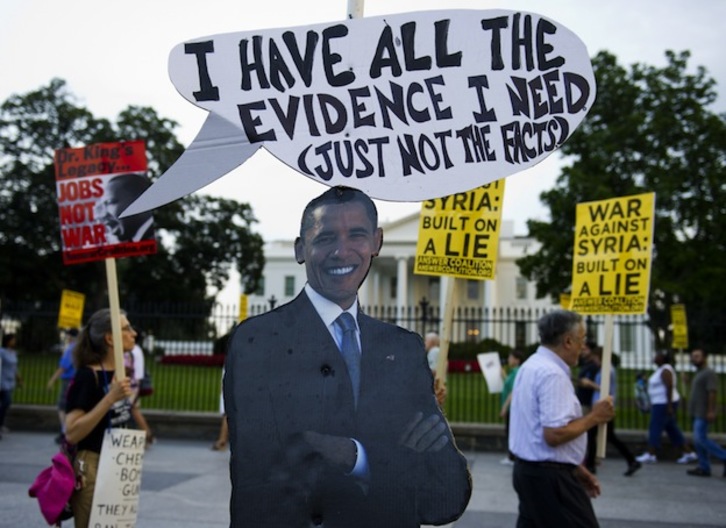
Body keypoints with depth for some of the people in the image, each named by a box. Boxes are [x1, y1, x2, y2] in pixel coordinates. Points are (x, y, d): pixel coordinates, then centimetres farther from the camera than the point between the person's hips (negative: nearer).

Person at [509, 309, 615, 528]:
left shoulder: (532, 365, 13)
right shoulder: (552, 374, -19)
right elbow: (554, 435, -26)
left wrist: (575, 468, 19)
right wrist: (593, 417, -13)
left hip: (528, 469, 10)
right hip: (549, 477, -10)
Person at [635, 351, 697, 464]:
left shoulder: (665, 371, -17)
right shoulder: (662, 369, 14)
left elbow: (670, 388, -23)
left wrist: (669, 406, -25)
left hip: (664, 404, -11)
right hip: (661, 403, 11)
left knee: (655, 428, -6)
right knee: (672, 430, 12)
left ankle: (650, 455, -1)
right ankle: (688, 453, 14)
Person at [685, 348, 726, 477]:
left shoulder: (709, 373, -12)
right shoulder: (699, 374, 18)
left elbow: (712, 392, -19)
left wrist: (711, 411, -24)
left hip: (703, 413, -10)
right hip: (697, 413, 10)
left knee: (700, 439, -14)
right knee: (699, 440, 7)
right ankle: (704, 468, 9)